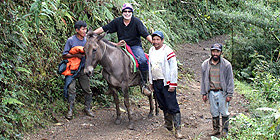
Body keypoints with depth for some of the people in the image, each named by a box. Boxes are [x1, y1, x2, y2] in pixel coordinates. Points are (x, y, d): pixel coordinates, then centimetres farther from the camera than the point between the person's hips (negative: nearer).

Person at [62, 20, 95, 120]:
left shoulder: (87, 40, 3)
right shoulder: (71, 40, -7)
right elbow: (64, 55, -8)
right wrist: (76, 55, -19)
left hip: (83, 69, 3)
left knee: (87, 89, 4)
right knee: (71, 88, -8)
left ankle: (88, 108, 19)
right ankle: (71, 109, 3)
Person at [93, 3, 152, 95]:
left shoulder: (137, 22, -5)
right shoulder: (117, 21, 3)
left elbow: (146, 34, -11)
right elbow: (104, 29, 6)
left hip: (135, 46, -3)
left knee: (143, 61, -30)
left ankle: (143, 84, -16)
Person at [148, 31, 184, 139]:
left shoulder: (167, 51, -10)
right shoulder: (151, 51, 11)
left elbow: (173, 68, -12)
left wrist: (173, 84, -16)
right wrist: (151, 82, 19)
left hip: (166, 82, -7)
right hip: (156, 82, 7)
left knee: (172, 106, -8)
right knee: (163, 106, 15)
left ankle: (177, 129, -7)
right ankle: (168, 124, 31)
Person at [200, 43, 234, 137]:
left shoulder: (226, 65, -4)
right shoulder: (205, 64, 4)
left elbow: (230, 80, -2)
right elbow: (203, 80, 11)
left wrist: (229, 94, -6)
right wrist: (204, 93, 8)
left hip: (222, 92, -2)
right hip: (211, 92, 3)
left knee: (224, 112, 4)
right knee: (214, 112, 11)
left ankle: (225, 130, 17)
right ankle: (216, 129, 24)